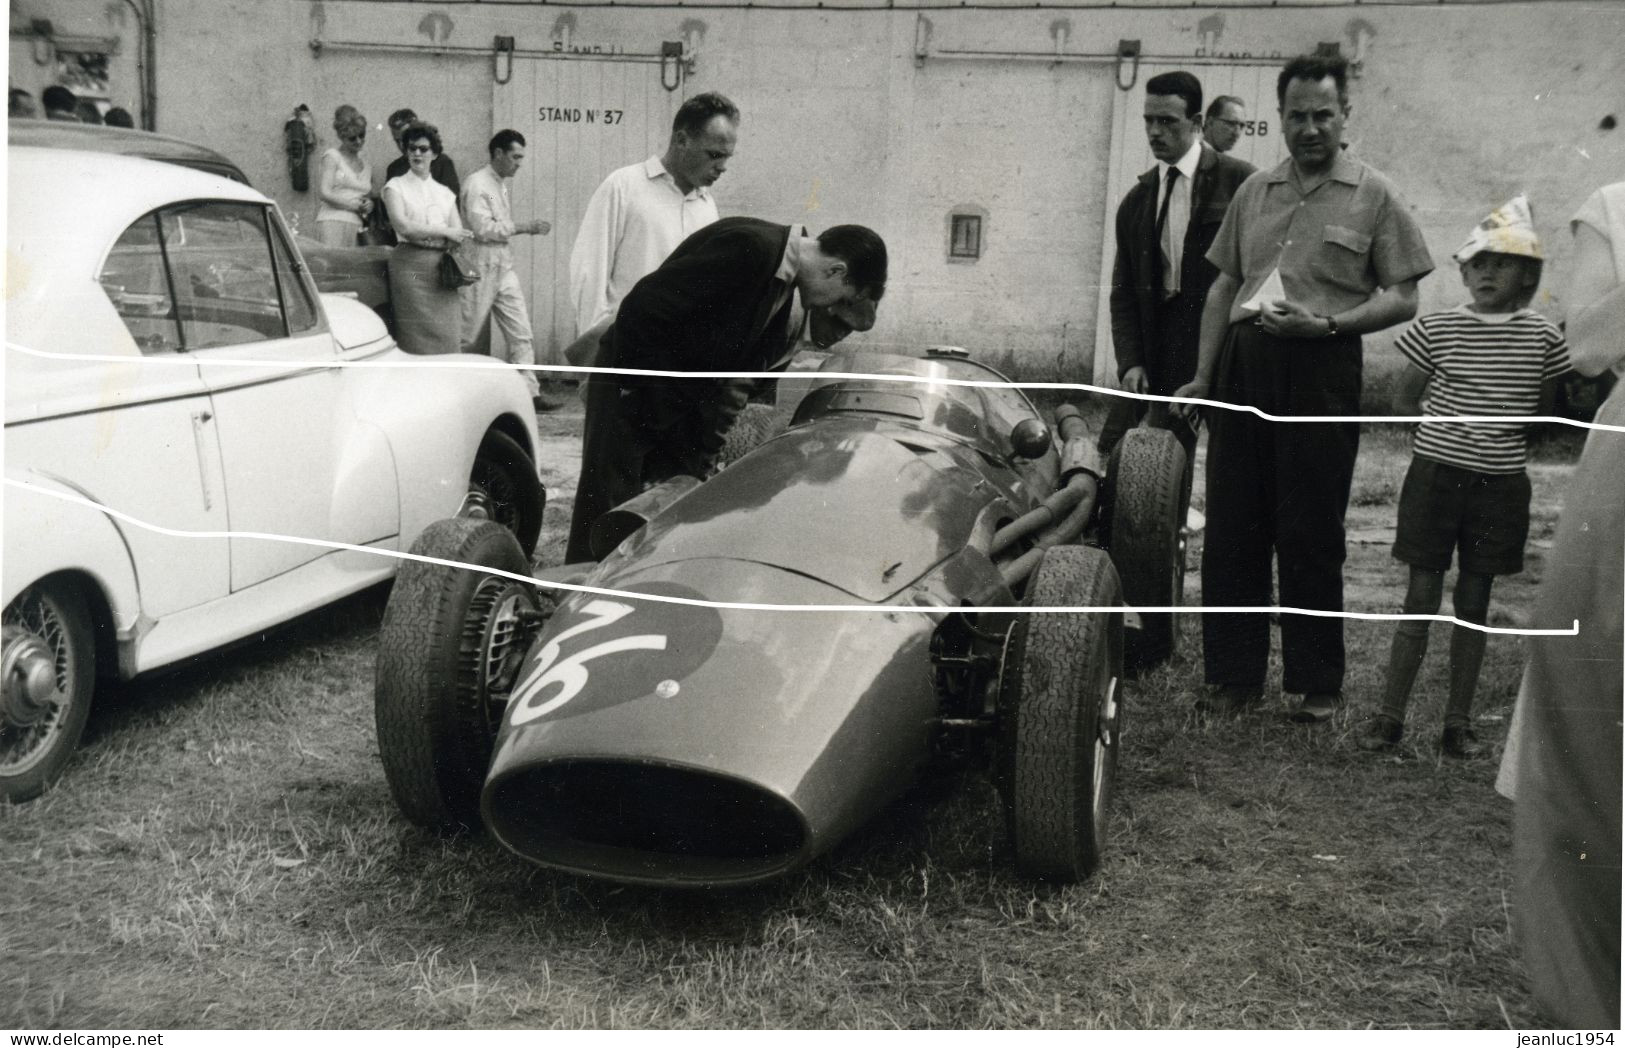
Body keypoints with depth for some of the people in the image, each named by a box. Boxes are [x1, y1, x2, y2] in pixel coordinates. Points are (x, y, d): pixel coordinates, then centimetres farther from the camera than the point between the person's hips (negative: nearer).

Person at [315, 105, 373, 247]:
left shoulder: (367, 167, 21)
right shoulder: (332, 156, 6)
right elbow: (324, 192, -3)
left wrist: (369, 206, 2)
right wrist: (355, 205, -6)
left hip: (357, 226, 5)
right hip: (333, 223, -5)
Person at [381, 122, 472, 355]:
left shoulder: (444, 193, 19)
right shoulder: (395, 186, 7)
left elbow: (459, 234, 10)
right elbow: (402, 225, -8)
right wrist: (444, 232, -6)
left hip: (441, 267, 4)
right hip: (410, 264, -4)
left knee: (447, 339, -4)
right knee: (418, 339, -10)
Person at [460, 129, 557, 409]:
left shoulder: (501, 184, 15)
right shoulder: (476, 184, -12)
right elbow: (483, 229, -19)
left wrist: (528, 227, 2)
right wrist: (522, 227, -16)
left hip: (503, 265, 8)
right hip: (480, 266, -8)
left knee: (520, 331, 0)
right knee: (472, 336, 3)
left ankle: (528, 391, 0)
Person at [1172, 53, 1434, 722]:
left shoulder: (1374, 196, 3)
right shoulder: (1255, 191, 16)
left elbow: (1403, 298, 0)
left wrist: (1327, 324, -15)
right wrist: (1203, 377, 11)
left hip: (1322, 371, -4)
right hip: (1244, 364, 4)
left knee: (1311, 534, 0)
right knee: (1231, 527, 4)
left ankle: (1316, 684, 12)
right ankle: (1232, 677, 14)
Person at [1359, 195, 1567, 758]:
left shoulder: (1543, 337, 1)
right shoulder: (1437, 329, -2)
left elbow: (1543, 412, 10)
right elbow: (1406, 401, 5)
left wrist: (1504, 433, -2)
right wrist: (1453, 421, -4)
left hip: (1501, 484, 1)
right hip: (1437, 474, -1)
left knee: (1474, 601, 8)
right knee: (1421, 596, 2)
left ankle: (1459, 721, 17)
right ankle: (1390, 715, 9)